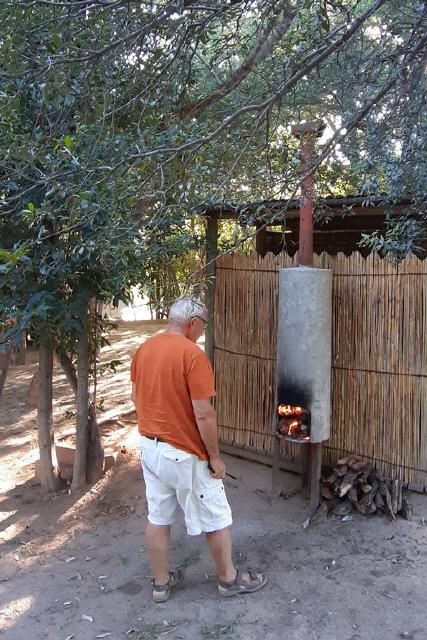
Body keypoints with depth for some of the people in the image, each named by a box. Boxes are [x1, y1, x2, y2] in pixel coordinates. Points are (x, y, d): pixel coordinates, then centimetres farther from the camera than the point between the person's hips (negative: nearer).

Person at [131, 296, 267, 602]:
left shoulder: (143, 349, 2)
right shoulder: (192, 354, -22)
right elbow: (204, 413, -22)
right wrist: (215, 456, -12)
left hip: (149, 447, 7)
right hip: (184, 454, -7)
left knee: (158, 517, 18)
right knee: (215, 518, 12)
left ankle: (161, 582, 32)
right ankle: (229, 578, 28)